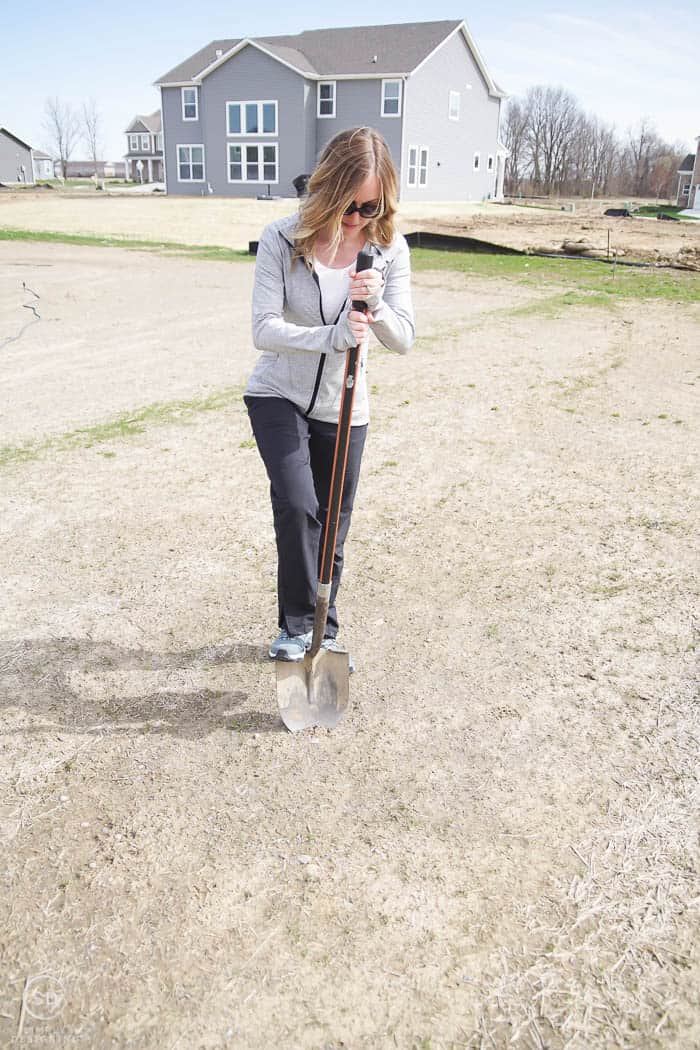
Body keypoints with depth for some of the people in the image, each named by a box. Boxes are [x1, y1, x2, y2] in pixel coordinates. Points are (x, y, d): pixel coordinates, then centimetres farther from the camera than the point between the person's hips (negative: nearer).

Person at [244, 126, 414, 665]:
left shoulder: (390, 248, -7)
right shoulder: (282, 239, -15)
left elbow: (403, 338, -9)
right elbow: (264, 328, -20)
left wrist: (375, 304, -31)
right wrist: (333, 337, -35)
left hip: (343, 408, 3)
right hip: (279, 396, -2)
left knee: (332, 525, 9)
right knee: (296, 507, -20)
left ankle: (322, 632, 30)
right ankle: (297, 625, 1)